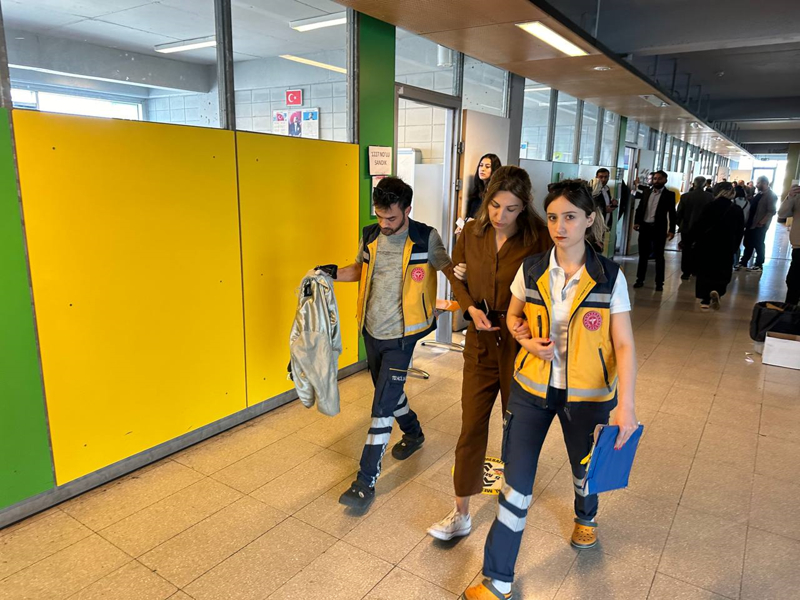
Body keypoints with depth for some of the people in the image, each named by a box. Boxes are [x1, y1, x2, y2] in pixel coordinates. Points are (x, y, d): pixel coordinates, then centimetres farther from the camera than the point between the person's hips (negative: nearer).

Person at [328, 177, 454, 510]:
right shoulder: (370, 235, 1)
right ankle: (413, 434, 49)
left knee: (383, 406, -6)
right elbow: (359, 270, 15)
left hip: (400, 335, -5)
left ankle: (366, 481, 3)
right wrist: (330, 276, -2)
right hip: (372, 330, 6)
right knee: (389, 393, 21)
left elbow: (450, 270, -2)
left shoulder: (426, 238, -12)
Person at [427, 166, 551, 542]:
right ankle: (461, 515, 17)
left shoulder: (538, 239, -14)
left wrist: (530, 322, -24)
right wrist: (471, 308, -6)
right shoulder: (472, 233, -3)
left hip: (519, 342, -2)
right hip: (481, 341, 3)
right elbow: (457, 276, 10)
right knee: (471, 426, 5)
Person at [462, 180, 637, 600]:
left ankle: (585, 517, 61)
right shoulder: (531, 269, -7)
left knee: (585, 466, 25)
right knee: (516, 482, 1)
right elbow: (513, 317, 8)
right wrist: (527, 340, -13)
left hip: (587, 393, 0)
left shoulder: (610, 277, -12)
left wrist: (626, 404, -20)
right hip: (532, 386, 1)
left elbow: (623, 345, -12)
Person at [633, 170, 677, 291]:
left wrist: (672, 230, -9)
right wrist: (637, 222, -3)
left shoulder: (669, 194, -1)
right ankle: (640, 279, 17)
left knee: (659, 256, 3)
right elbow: (640, 208, 10)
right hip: (644, 227, 3)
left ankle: (659, 283, 9)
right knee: (643, 255, 9)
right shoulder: (646, 192, 11)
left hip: (659, 229, -3)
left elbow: (672, 213, -3)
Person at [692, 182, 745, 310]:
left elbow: (699, 226, -7)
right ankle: (716, 291, -17)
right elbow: (739, 232, 0)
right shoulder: (737, 210, -3)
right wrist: (734, 247, 9)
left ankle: (705, 300, 11)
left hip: (706, 245, 0)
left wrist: (697, 241, 3)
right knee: (722, 273, 11)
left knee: (705, 271, 11)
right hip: (726, 247, 0)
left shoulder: (709, 206, -7)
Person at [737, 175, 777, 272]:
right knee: (748, 244, 12)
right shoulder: (758, 194, 14)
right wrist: (747, 221, 10)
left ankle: (759, 265, 12)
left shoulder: (771, 195, -11)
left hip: (759, 226, -8)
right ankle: (743, 263, 19)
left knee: (758, 245, 2)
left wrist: (761, 223, -21)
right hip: (750, 224, 8)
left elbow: (772, 211, -18)